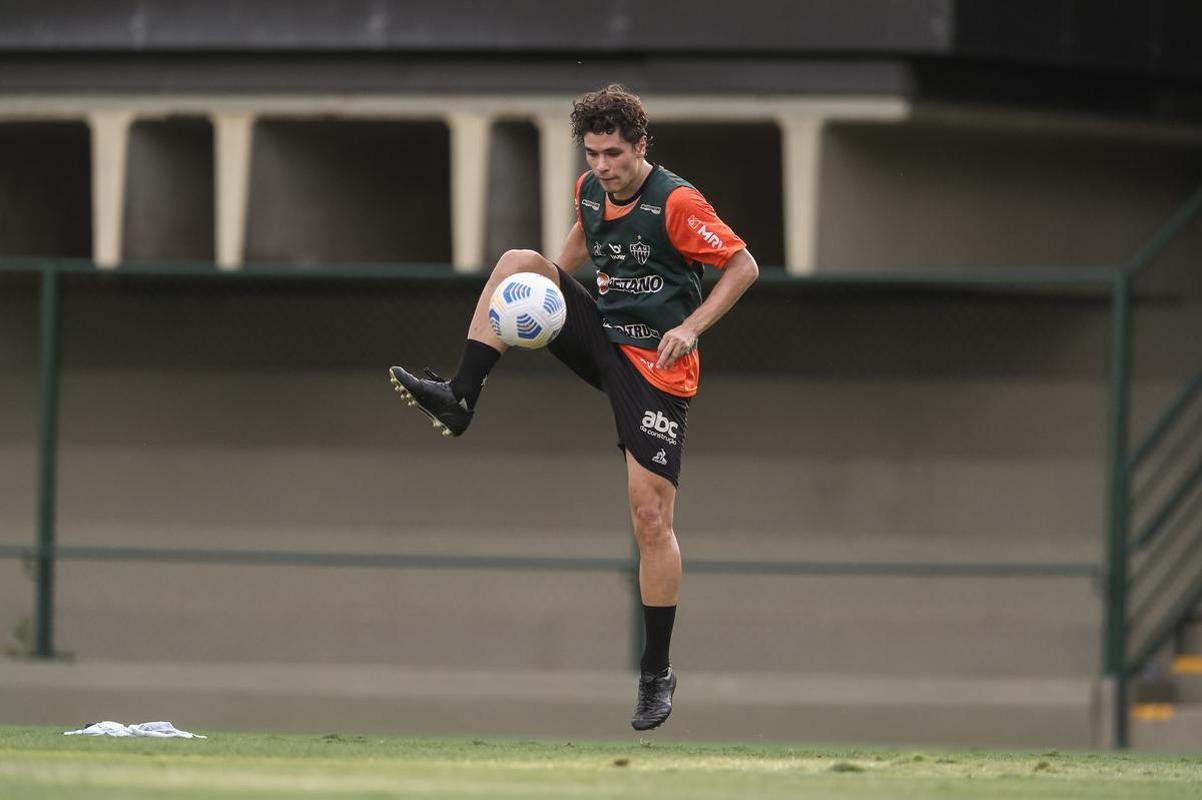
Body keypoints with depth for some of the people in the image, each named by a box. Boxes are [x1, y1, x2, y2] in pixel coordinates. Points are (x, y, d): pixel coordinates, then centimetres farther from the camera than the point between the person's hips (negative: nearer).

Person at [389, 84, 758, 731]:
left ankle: (657, 673, 2)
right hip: (600, 334, 6)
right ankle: (459, 397, -12)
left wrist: (691, 327, -22)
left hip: (656, 364, -6)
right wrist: (551, 282, 9)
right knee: (516, 263, -11)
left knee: (651, 516, -9)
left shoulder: (675, 203, -18)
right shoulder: (590, 190, 3)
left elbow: (743, 266, -12)